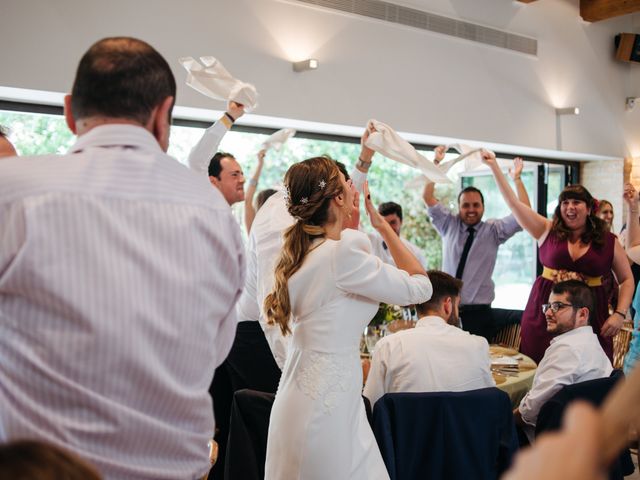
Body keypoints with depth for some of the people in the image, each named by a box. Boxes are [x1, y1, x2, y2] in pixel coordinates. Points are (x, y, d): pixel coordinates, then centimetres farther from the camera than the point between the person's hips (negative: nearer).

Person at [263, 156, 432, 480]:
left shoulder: (302, 250, 6)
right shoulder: (344, 251, -19)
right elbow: (420, 287, -11)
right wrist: (381, 224, -4)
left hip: (302, 394, 9)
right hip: (326, 404, -9)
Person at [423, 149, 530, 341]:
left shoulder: (494, 231, 5)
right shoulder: (448, 225, 9)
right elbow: (427, 198, 4)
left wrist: (517, 178, -8)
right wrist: (436, 163, -4)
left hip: (479, 313, -1)